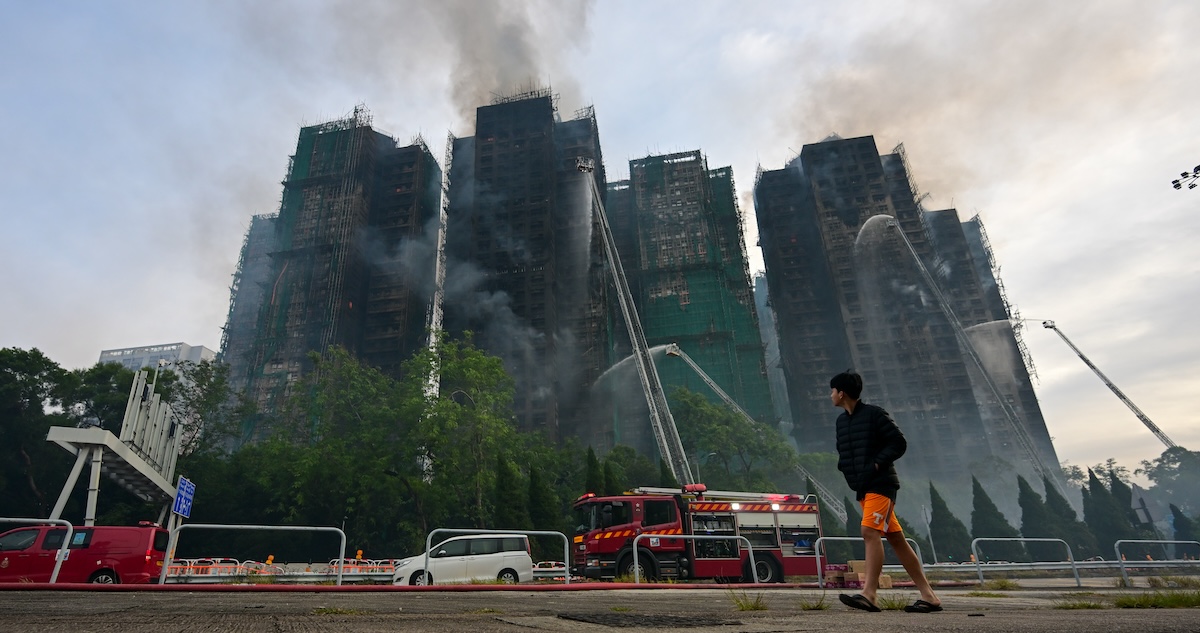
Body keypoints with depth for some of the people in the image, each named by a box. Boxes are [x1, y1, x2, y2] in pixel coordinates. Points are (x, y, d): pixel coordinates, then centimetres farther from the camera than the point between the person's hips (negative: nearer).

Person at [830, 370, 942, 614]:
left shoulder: (874, 414, -9)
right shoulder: (841, 420, 14)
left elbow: (899, 443, -10)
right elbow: (843, 452, 23)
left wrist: (876, 465, -17)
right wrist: (844, 467, 3)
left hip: (881, 485, -8)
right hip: (863, 488, 8)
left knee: (870, 532, -18)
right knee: (896, 539, 9)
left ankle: (869, 594, -20)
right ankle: (929, 596, 15)